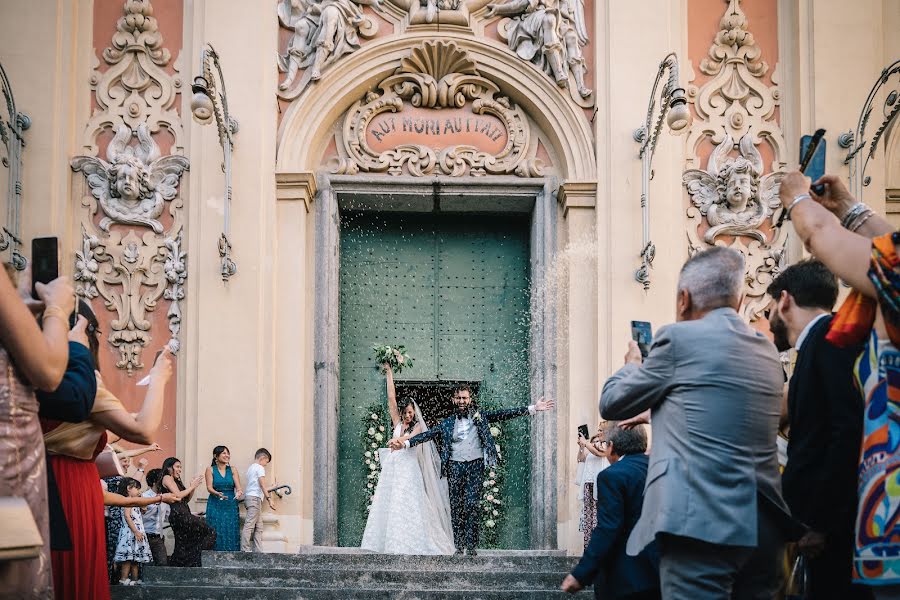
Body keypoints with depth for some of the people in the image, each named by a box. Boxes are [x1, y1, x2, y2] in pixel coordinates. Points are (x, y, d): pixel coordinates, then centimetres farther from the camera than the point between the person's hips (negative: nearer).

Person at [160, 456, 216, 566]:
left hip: (183, 514, 10)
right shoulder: (167, 478, -1)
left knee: (183, 547, 6)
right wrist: (192, 486, -2)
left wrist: (193, 487, 9)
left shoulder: (176, 480, 25)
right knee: (209, 532, -11)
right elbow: (178, 495, -12)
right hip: (178, 515, -10)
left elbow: (186, 499, 22)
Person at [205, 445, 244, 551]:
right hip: (215, 506, -2)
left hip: (231, 506, 2)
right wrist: (217, 494, -28)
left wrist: (239, 492, -24)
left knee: (231, 533, -2)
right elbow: (209, 487, -7)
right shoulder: (210, 470, 2)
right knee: (217, 534, -6)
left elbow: (238, 487, 0)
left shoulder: (232, 470, 8)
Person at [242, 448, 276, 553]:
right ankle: (245, 550, -18)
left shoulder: (251, 468, 23)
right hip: (255, 498, -10)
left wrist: (267, 490, 44)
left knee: (258, 527, 7)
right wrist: (269, 499, -21)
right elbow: (262, 484, -16)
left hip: (249, 497, 10)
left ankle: (258, 551, 2)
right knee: (249, 525, -13)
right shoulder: (260, 468, -5)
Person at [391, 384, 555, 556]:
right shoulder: (447, 423, 13)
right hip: (455, 466, 2)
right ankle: (459, 546, 5)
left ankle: (471, 545, -7)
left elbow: (504, 414, 5)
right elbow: (428, 435, 7)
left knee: (473, 505, -10)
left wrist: (533, 408, -4)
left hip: (475, 465, -1)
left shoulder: (480, 417, 11)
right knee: (456, 506, 0)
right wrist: (405, 443, -6)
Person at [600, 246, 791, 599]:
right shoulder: (767, 352, 15)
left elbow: (612, 404, 7)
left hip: (703, 523, -7)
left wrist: (632, 365, 27)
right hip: (764, 526, 7)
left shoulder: (679, 338, -5)